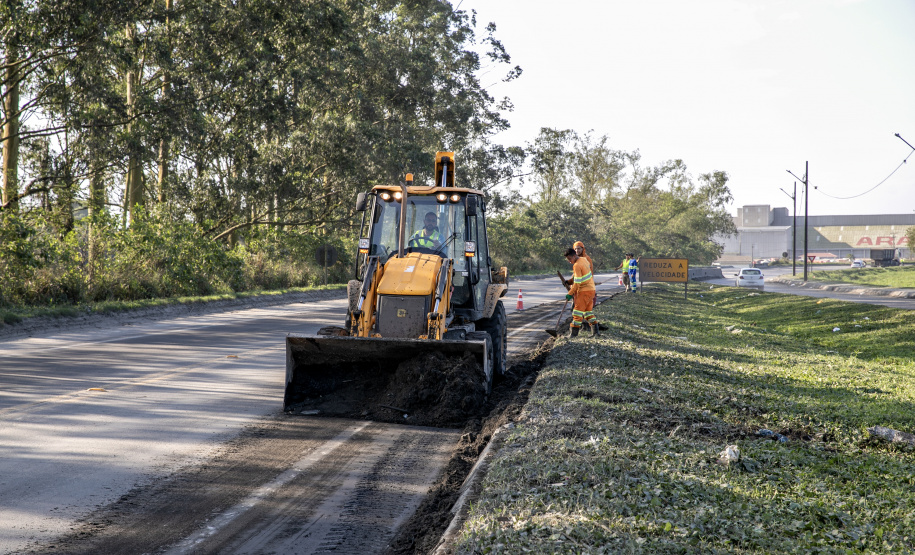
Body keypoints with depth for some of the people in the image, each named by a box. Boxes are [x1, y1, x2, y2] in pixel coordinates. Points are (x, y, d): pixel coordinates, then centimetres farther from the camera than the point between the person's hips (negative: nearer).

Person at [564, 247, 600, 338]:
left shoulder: (577, 265, -19)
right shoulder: (584, 260, 9)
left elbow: (577, 283, -20)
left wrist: (570, 294, -12)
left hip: (585, 291, -9)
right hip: (591, 289, 9)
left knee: (578, 310, -7)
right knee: (588, 311, 14)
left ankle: (573, 333, -7)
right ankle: (595, 331, 11)